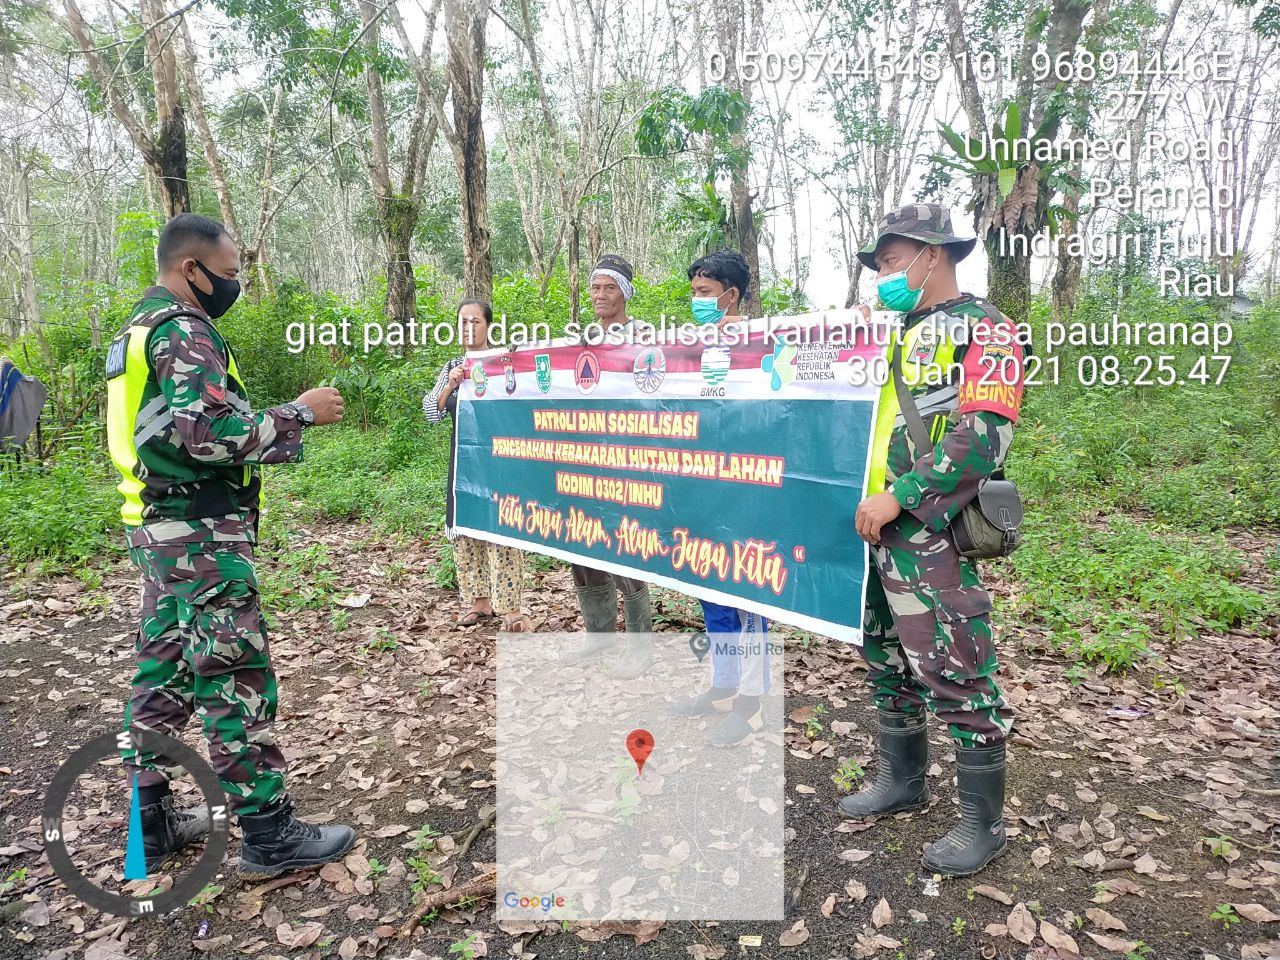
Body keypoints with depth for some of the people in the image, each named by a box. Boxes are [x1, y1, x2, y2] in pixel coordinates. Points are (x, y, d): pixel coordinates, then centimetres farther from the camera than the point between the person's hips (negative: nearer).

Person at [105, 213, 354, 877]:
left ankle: (151, 823, 26)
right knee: (236, 679, -5)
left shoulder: (138, 329, 18)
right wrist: (301, 413, -15)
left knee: (161, 672, 15)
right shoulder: (183, 331, -15)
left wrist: (280, 423, 15)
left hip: (157, 528, 10)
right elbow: (213, 433, -25)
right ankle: (269, 836, 4)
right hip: (201, 534, -10)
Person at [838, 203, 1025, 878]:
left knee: (955, 672, -3)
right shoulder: (897, 336, 19)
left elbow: (983, 435, -17)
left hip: (929, 533, -8)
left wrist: (899, 498, -21)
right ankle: (902, 779, 34)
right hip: (874, 524, 9)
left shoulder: (983, 330, -5)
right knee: (885, 658, 16)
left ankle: (982, 820, 13)